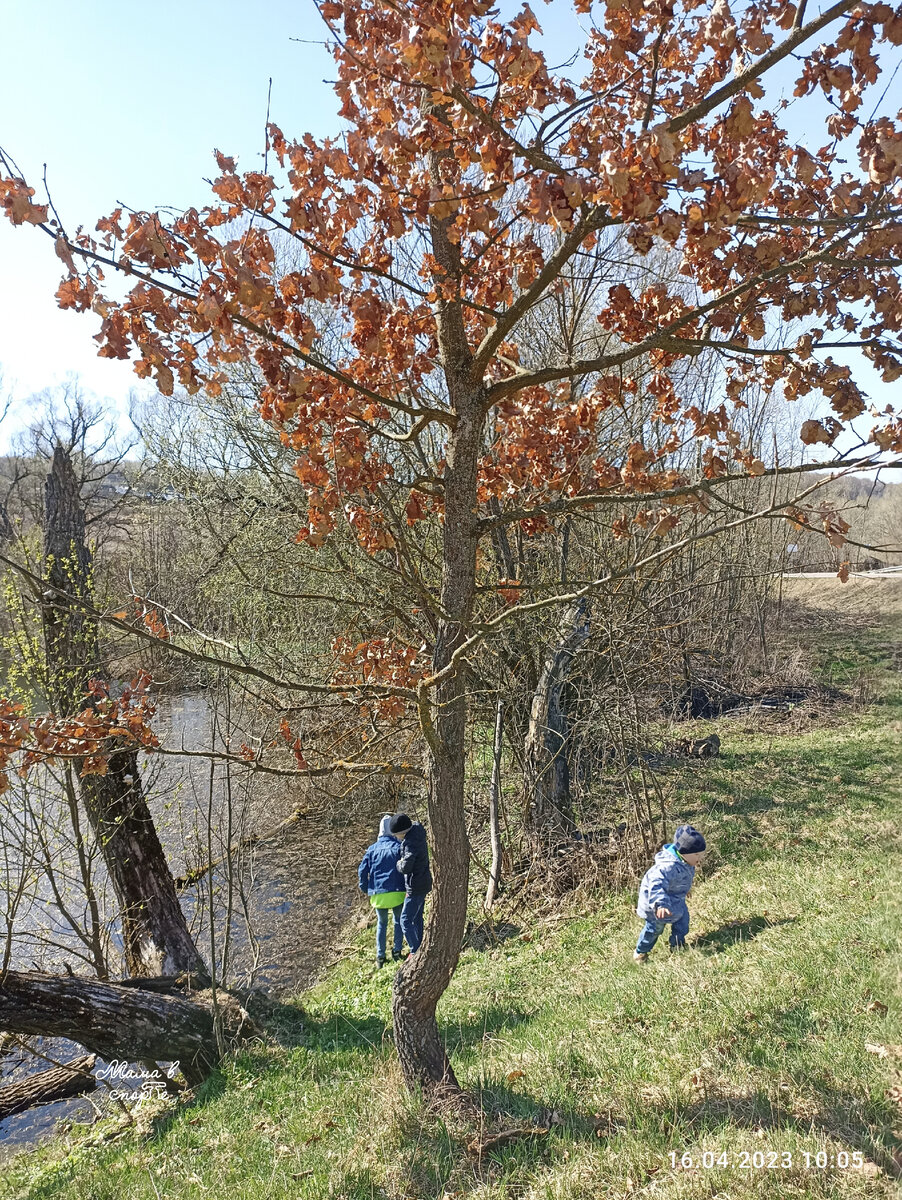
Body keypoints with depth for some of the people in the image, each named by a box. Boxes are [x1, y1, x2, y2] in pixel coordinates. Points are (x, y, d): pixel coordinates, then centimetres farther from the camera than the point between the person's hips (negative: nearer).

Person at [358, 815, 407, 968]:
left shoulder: (373, 848, -1)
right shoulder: (399, 846, -7)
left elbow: (362, 870, 0)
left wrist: (365, 889, 14)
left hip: (378, 894, 2)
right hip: (397, 893, -2)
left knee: (381, 924, 18)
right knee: (399, 921, 21)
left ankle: (380, 957, 20)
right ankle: (397, 951, 22)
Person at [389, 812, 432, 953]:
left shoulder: (411, 843, -27)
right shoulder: (418, 834, 0)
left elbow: (405, 867, -31)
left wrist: (399, 863, -9)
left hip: (415, 887, -10)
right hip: (423, 884, 10)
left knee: (406, 920, -2)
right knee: (417, 918, 20)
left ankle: (416, 951, 3)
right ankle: (419, 949, 29)